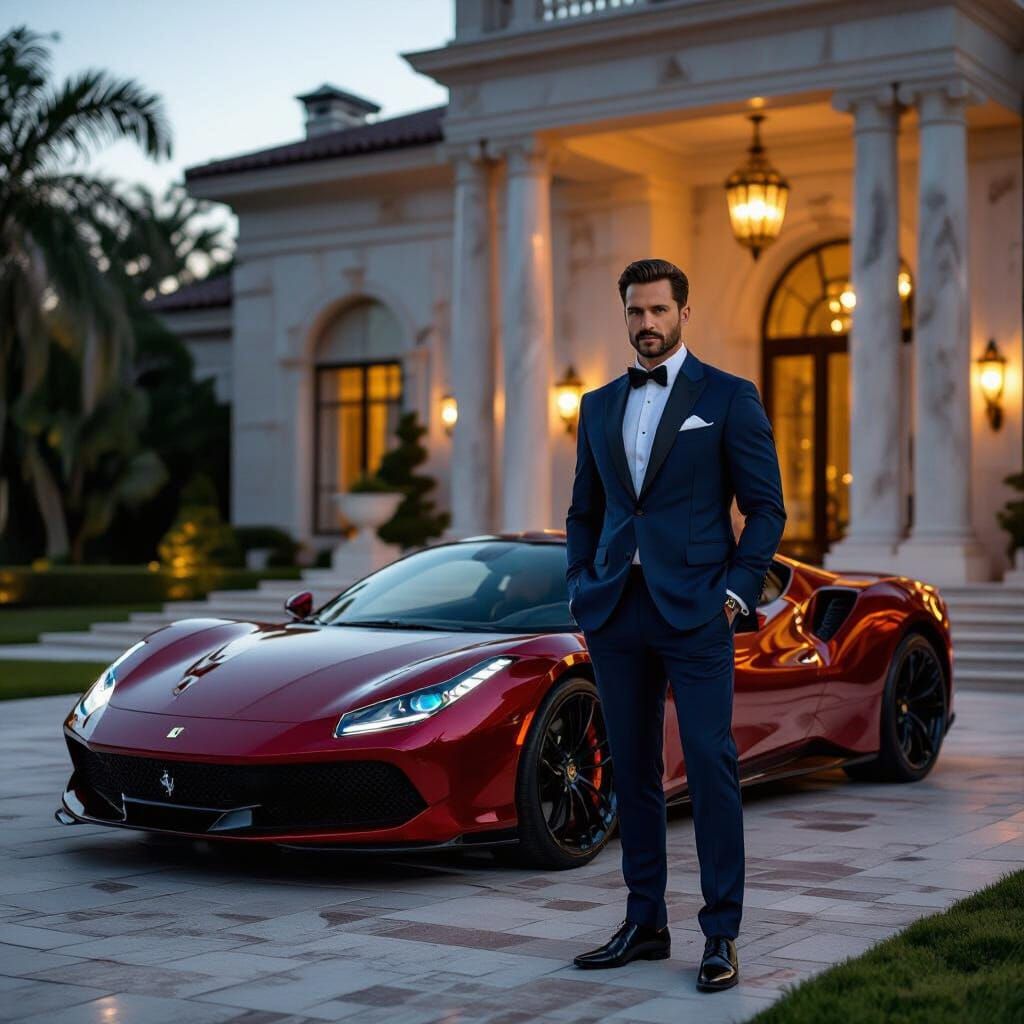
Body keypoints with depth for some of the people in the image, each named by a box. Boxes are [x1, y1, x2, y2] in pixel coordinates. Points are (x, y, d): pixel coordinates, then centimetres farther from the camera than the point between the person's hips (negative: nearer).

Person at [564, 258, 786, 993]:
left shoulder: (729, 398, 1)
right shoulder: (600, 406, 15)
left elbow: (766, 508, -1)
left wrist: (736, 594, -8)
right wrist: (581, 591, 7)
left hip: (694, 611, -5)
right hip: (616, 614, 5)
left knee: (711, 766, -5)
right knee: (632, 770, 9)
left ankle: (722, 934, 3)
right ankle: (645, 923, 18)